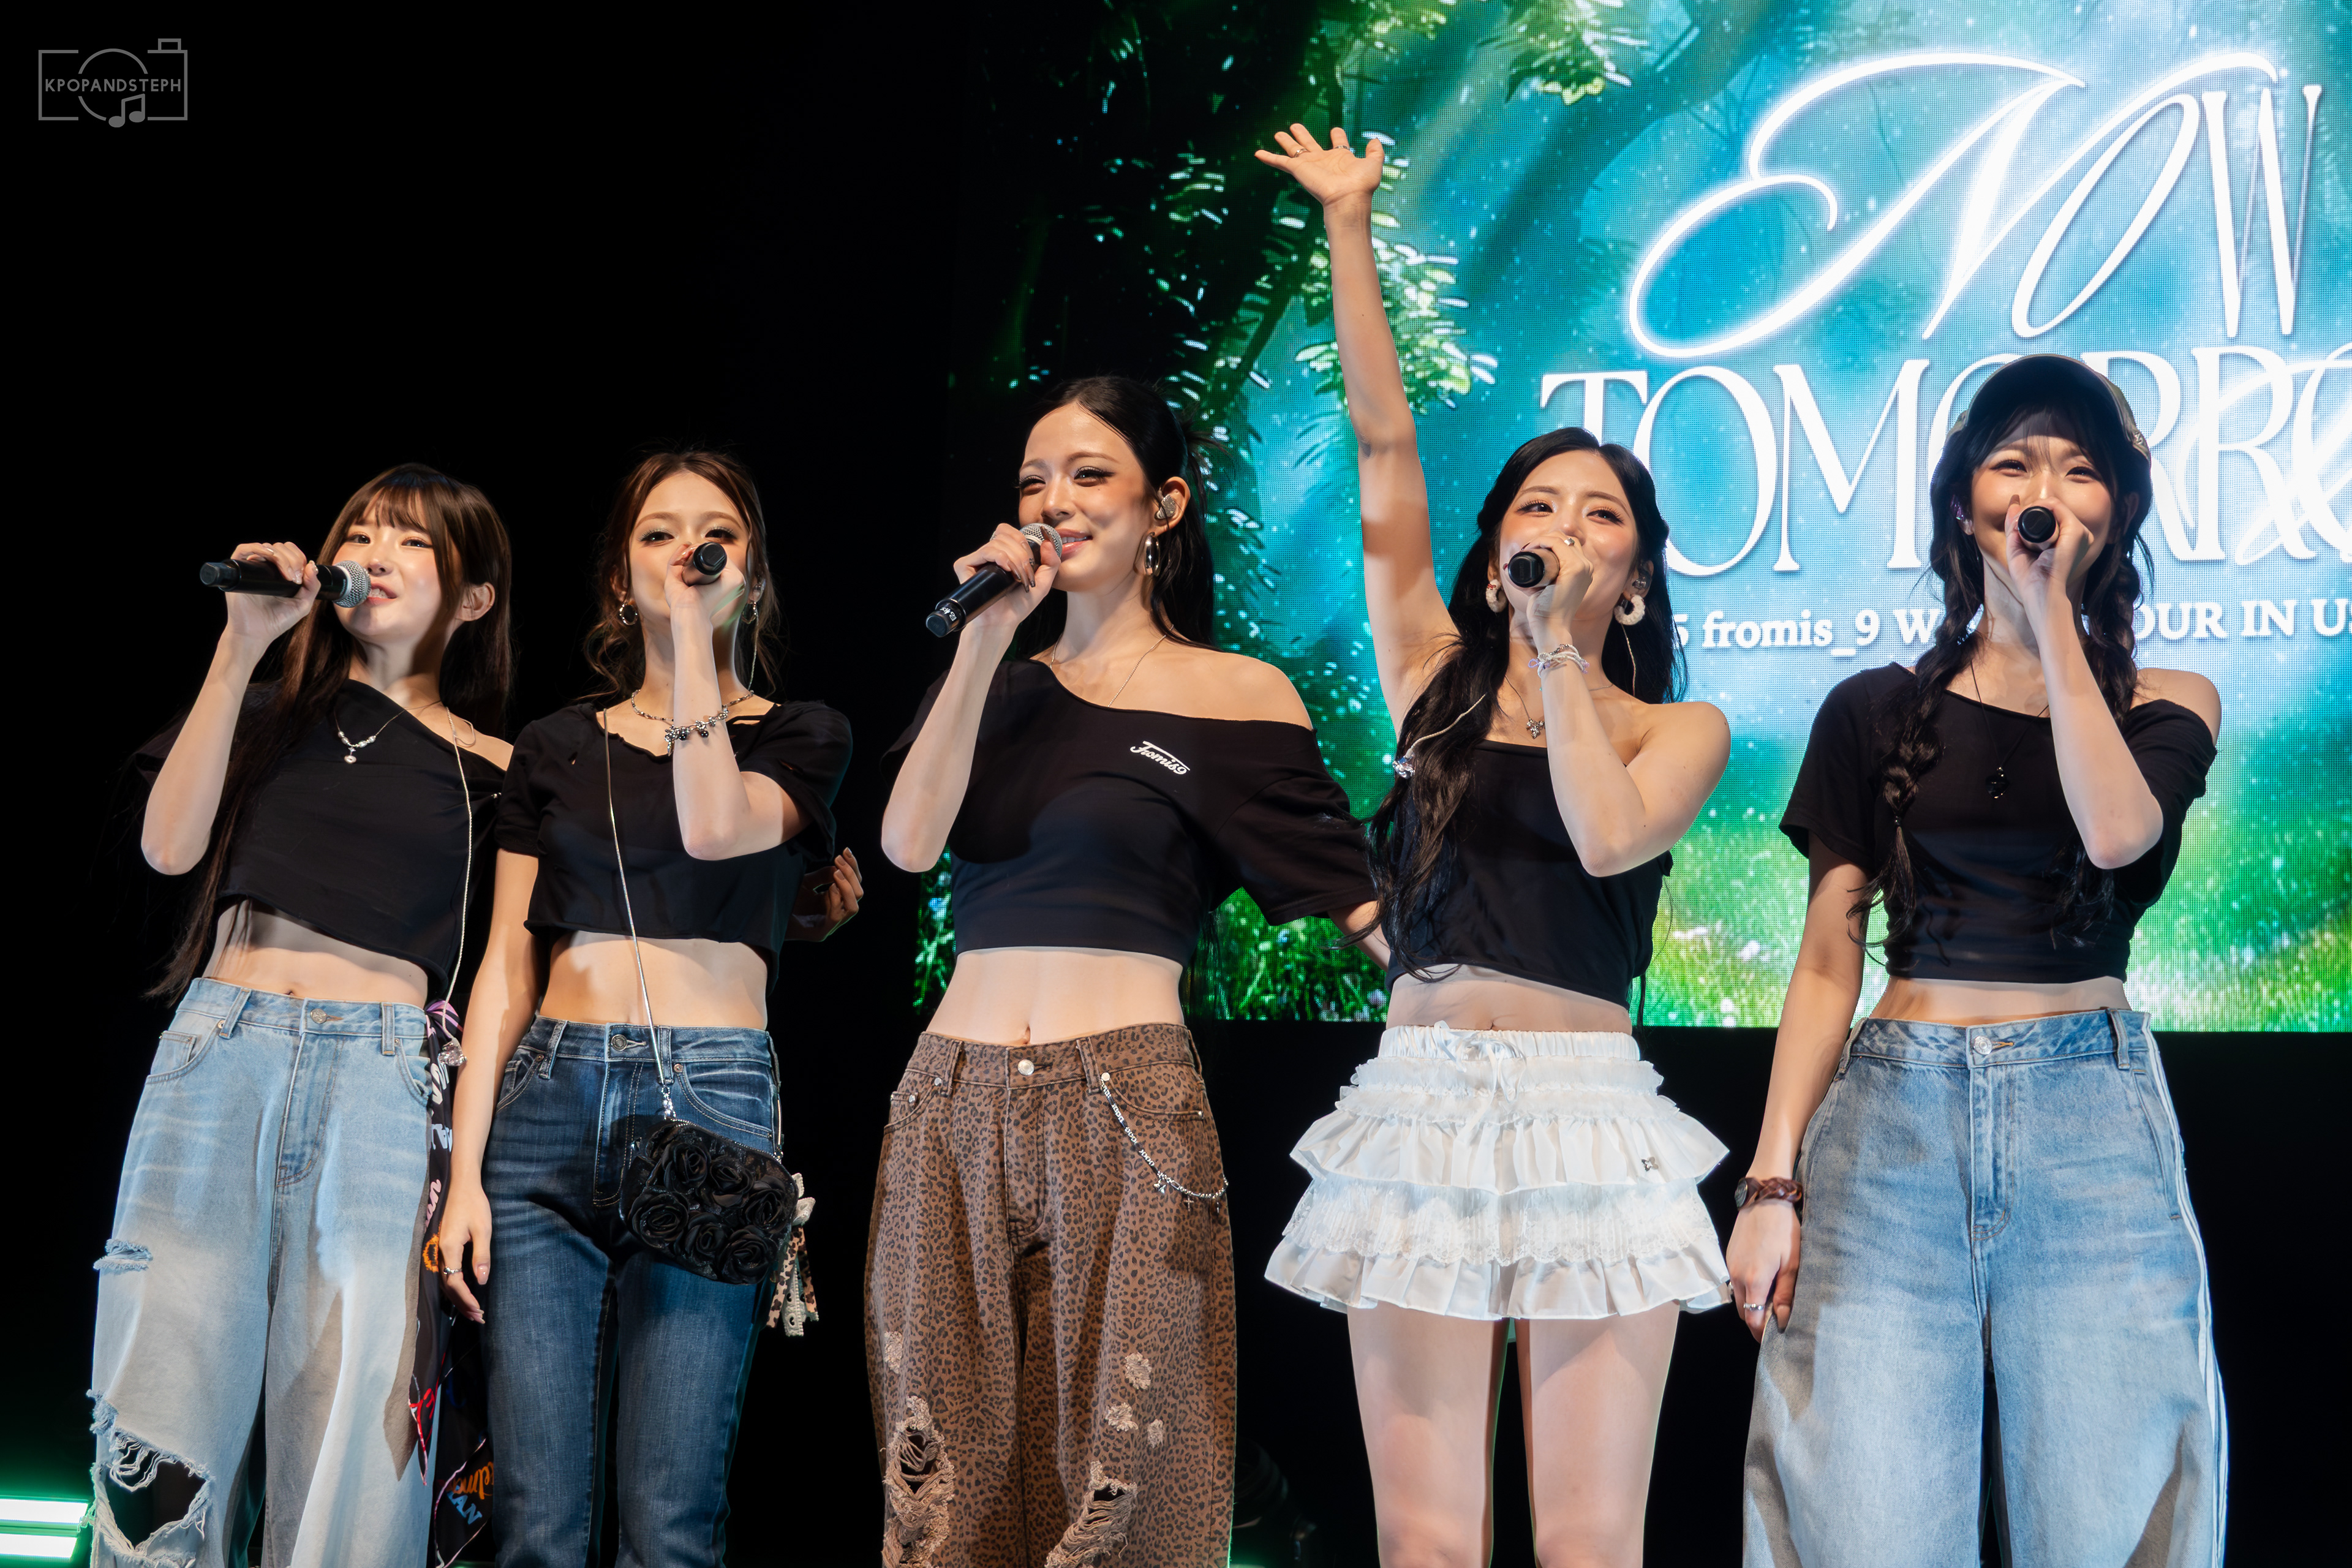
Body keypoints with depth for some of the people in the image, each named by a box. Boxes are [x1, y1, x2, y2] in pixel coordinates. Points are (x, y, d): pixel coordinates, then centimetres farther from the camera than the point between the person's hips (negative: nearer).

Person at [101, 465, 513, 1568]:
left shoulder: (489, 772, 13)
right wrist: (239, 650, 0)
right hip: (219, 1054, 1)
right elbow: (169, 845, 2)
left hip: (380, 1077, -1)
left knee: (345, 1472, -6)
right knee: (165, 1464, -4)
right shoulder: (272, 710, 18)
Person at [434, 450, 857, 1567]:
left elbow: (715, 826, -12)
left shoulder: (800, 737, 11)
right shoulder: (557, 749, 17)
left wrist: (698, 633, -5)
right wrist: (465, 1168, 2)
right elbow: (507, 965, 12)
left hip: (708, 1098, -2)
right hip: (549, 1098, 2)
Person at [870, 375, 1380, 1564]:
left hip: (1122, 1106, -4)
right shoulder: (998, 679, 14)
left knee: (1111, 1469, -3)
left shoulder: (1234, 696, 1)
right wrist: (987, 638, -4)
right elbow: (909, 842, -2)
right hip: (953, 1105, 4)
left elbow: (1365, 909, -2)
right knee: (948, 1473, 6)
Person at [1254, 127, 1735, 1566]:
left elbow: (1609, 835, -12)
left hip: (1594, 1121, -2)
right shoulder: (1436, 680, 14)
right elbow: (1385, 446, 11)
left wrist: (1564, 649, -4)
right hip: (1422, 1109, 2)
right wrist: (1349, 231, 8)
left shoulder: (1683, 731, 10)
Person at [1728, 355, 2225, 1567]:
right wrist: (1771, 1183, 0)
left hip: (2093, 1121, 0)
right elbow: (1826, 963, 9)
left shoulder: (2164, 704, 11)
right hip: (1894, 1113, 0)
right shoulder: (1879, 713, 11)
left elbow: (2118, 831, -12)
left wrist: (2051, 613, -7)